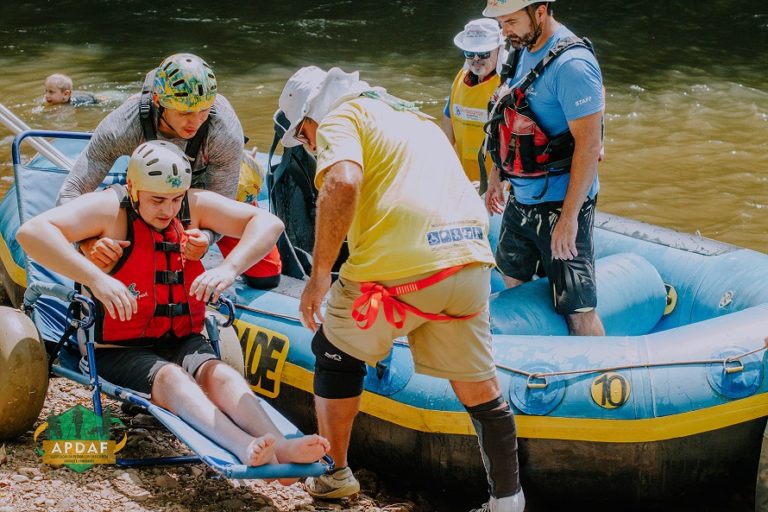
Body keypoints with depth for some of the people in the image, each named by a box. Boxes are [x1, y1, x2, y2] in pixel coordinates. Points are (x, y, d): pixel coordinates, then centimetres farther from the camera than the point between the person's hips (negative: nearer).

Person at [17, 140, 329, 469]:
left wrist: (229, 268, -19)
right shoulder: (110, 208, -9)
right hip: (120, 351, -4)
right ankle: (247, 449, -58)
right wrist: (96, 279, -34)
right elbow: (32, 232, -23)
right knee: (171, 378, -34)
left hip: (182, 342, 4)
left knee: (219, 374, -28)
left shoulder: (194, 205, 4)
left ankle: (280, 447, -52)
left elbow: (268, 223, 0)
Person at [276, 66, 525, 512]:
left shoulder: (341, 118, 7)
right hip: (471, 258, 6)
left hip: (401, 265, -6)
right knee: (478, 386, 16)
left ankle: (334, 474, 25)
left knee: (335, 352, 18)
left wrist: (320, 274, -11)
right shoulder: (416, 119, 32)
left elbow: (343, 182, -14)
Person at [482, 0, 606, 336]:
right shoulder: (523, 52, 6)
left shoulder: (572, 65, -22)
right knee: (513, 282, 23)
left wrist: (569, 217, -26)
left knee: (576, 309, -7)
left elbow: (589, 145, -24)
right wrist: (496, 176, 24)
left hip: (559, 203, -9)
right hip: (521, 197, 9)